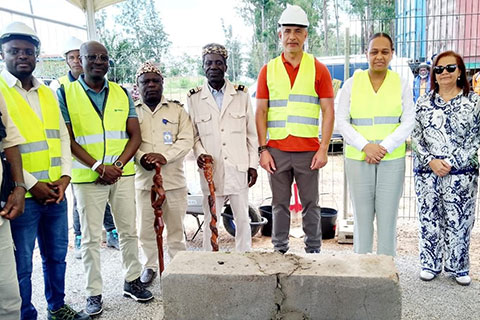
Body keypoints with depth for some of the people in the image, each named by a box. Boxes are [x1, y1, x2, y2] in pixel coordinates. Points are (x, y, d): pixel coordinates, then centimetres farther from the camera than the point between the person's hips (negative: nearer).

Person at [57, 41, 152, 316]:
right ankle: (94, 293, 17)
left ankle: (133, 281, 26)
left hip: (123, 174, 3)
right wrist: (98, 167, -15)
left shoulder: (122, 94, 7)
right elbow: (67, 139, -6)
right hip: (87, 177, -3)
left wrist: (118, 165, -11)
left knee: (129, 231, 10)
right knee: (91, 238, 5)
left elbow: (135, 135, 4)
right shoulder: (66, 94, -2)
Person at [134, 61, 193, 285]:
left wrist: (165, 156, -16)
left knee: (176, 228, 7)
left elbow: (186, 140, -1)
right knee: (145, 229, 8)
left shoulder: (177, 110, 8)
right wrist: (141, 157, -18)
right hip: (143, 180, 1)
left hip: (174, 179, 0)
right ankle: (150, 266, 26)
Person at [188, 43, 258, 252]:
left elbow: (251, 133, 7)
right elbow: (193, 134, 7)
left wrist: (253, 164, 3)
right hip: (211, 169, 0)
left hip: (238, 168, 1)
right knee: (210, 220, 6)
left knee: (242, 218, 8)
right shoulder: (194, 98, 4)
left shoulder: (241, 95, 6)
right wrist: (199, 153, -12)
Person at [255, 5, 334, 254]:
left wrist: (323, 149, -6)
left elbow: (328, 111, 2)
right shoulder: (268, 70, 8)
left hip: (308, 151, -1)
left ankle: (313, 251, 22)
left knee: (310, 204, 8)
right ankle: (279, 251, 22)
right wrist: (263, 149, -2)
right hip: (277, 150, 1)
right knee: (280, 204, 10)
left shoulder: (318, 69, 4)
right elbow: (260, 112, 6)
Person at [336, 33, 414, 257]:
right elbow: (342, 121, 1)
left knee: (388, 215, 3)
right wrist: (365, 146, -12)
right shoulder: (352, 83, 5)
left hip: (392, 159, 0)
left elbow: (408, 122, 1)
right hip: (358, 159, 0)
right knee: (362, 216, 4)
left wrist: (384, 147, -12)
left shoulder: (401, 84, 6)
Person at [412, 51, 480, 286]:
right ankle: (430, 264, 22)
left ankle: (458, 267, 20)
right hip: (427, 173, 2)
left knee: (458, 221, 3)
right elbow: (416, 136, 5)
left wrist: (451, 163, -11)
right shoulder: (423, 103, 8)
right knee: (429, 220, 7)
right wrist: (431, 161, -8)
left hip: (461, 173, -2)